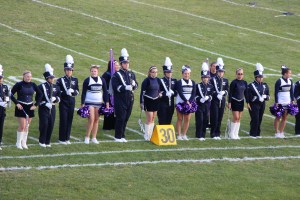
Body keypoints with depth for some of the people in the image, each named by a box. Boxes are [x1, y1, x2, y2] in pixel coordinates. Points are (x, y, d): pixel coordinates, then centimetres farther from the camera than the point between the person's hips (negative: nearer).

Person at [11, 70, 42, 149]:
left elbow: (40, 94, 13)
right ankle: (18, 143, 6)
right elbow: (11, 94, -7)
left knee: (27, 126, 8)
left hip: (30, 107, 4)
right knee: (22, 126, -8)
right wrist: (17, 103, -14)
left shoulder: (33, 85, 3)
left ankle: (24, 143, 17)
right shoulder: (19, 85, -8)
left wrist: (36, 104, 5)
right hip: (21, 107, -4)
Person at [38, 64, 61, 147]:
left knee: (51, 125, 4)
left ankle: (48, 142, 15)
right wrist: (45, 103, -18)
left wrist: (55, 98, -11)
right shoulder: (41, 86, -6)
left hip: (52, 108, 5)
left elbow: (59, 98, 11)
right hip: (43, 108, -5)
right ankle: (42, 141, 6)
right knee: (44, 124, -8)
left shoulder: (55, 87, 9)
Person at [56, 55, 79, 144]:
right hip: (63, 103, -4)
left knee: (70, 120, 7)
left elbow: (77, 91, 10)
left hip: (71, 102, 4)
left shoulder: (75, 80, 9)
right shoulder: (60, 80, -4)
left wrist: (73, 92, -12)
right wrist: (66, 93, -20)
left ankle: (67, 138, 16)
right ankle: (62, 139, 3)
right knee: (63, 120, -4)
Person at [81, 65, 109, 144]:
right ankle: (87, 137, -3)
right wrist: (82, 104, -6)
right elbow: (83, 93, -2)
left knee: (96, 120, 4)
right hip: (89, 103, -3)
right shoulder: (87, 80, -3)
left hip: (99, 103, 3)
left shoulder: (102, 80, 5)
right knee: (91, 120, -12)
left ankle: (94, 138, 11)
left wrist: (107, 103, 6)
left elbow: (105, 92, 10)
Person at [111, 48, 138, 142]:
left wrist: (134, 84, -10)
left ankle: (122, 136, 18)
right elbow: (115, 87, -15)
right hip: (120, 100, -6)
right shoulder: (117, 75, -6)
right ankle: (118, 137, 2)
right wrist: (125, 87, -25)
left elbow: (136, 86, 13)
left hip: (129, 99, 6)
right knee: (120, 118, -6)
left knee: (126, 118, 9)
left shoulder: (131, 74, 13)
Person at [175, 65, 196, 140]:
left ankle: (184, 135, 12)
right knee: (180, 119, 0)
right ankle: (179, 135, 5)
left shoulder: (192, 83, 8)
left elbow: (193, 94, 1)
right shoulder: (179, 82, -3)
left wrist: (190, 102, -14)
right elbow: (180, 93, -12)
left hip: (190, 103, 3)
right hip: (180, 103, -3)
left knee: (187, 119, 2)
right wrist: (186, 101, -20)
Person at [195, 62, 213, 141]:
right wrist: (200, 99, -17)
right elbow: (195, 95, -2)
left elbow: (211, 95, 7)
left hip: (207, 105, 3)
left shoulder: (210, 86, 9)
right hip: (199, 105, -3)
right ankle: (199, 135, -4)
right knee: (200, 120, -7)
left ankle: (203, 135, 14)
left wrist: (208, 97, -13)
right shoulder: (198, 86, 0)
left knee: (205, 120, 5)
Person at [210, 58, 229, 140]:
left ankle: (218, 133, 14)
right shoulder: (212, 80, -4)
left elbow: (227, 91, 10)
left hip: (222, 101, 4)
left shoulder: (225, 80, 10)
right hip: (214, 101, -4)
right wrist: (216, 94, -18)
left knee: (220, 118, 6)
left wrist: (224, 92, -11)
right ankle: (213, 134, -2)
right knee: (214, 118, -8)